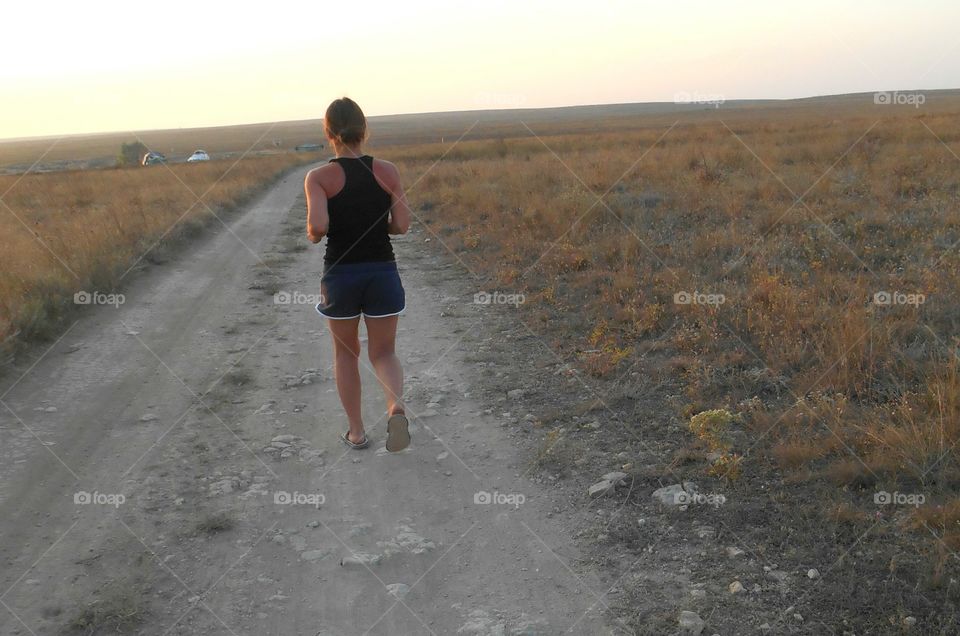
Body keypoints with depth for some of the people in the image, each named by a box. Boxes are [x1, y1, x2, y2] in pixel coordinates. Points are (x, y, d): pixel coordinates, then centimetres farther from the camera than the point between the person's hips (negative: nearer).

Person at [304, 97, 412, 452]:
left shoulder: (319, 177, -8)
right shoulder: (387, 171, -2)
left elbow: (318, 226, -21)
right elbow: (402, 225, -3)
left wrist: (312, 235, 1)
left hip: (340, 273, -1)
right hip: (383, 272, 1)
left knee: (345, 352, 19)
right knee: (383, 352, 14)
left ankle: (357, 432, 26)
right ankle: (396, 407, -16)